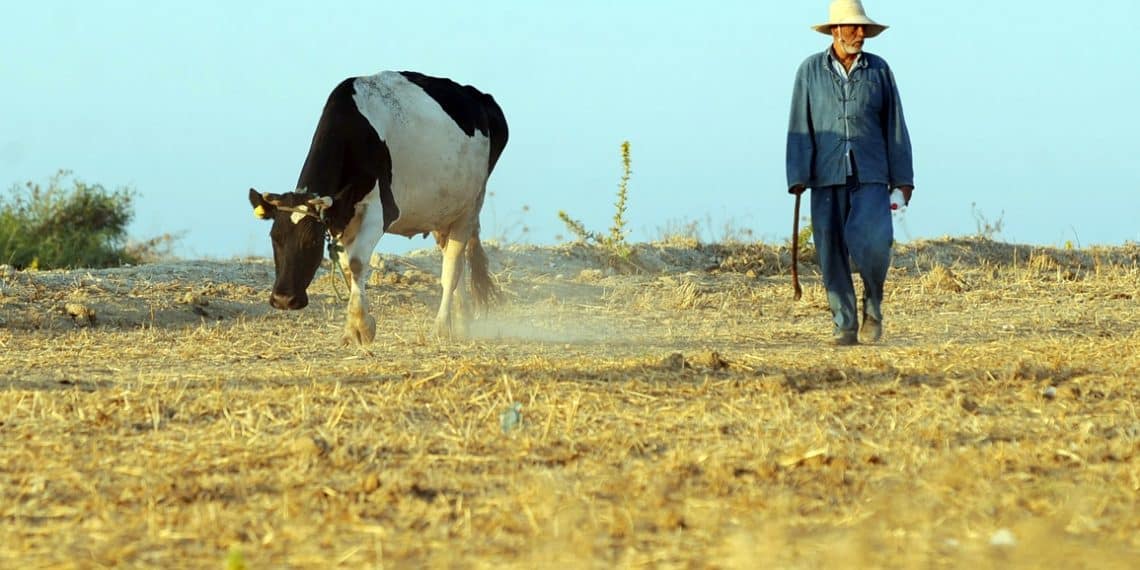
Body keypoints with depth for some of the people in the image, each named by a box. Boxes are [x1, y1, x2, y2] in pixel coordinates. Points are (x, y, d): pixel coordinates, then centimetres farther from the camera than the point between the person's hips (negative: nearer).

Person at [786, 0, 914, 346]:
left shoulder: (878, 70, 5)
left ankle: (873, 304, 6)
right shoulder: (810, 71, 3)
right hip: (827, 177, 1)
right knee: (832, 253, -2)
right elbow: (800, 127, 1)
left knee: (872, 242, -18)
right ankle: (845, 326, 6)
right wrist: (797, 179, -7)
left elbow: (894, 127, 8)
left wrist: (903, 178, 5)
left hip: (870, 176, 0)